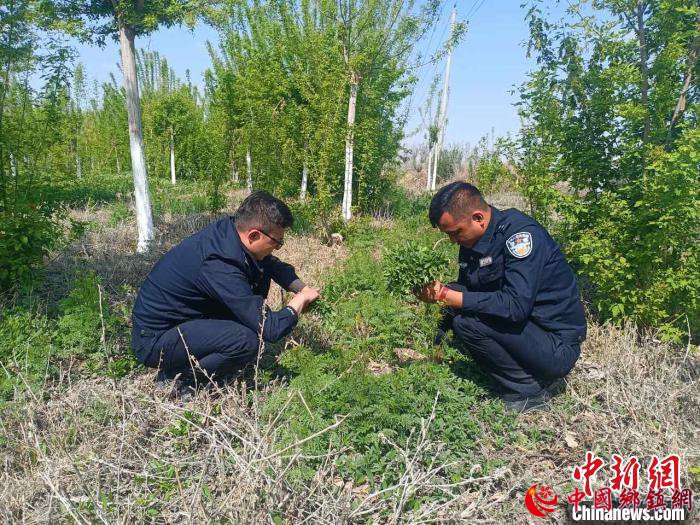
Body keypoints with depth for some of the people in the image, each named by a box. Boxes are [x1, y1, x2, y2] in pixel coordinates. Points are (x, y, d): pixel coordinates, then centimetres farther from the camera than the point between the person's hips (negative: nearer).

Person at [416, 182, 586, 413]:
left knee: (466, 320, -23)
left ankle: (528, 391, -5)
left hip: (558, 348, -9)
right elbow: (465, 292, 11)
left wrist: (448, 296, -29)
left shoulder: (520, 232, -22)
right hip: (523, 327, 9)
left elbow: (516, 305, -31)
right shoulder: (472, 241, 3)